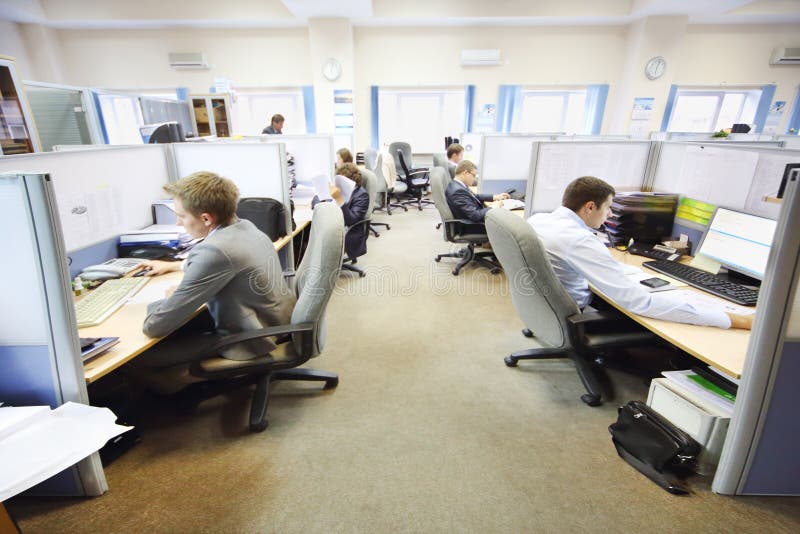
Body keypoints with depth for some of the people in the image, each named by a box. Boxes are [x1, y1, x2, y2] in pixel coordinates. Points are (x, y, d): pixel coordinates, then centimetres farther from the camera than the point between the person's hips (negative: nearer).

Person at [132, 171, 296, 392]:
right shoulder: (244, 227, -1)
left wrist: (166, 298, -2)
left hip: (252, 342, -9)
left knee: (139, 353, 0)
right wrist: (172, 265, 29)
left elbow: (154, 326, -22)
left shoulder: (215, 250, -29)